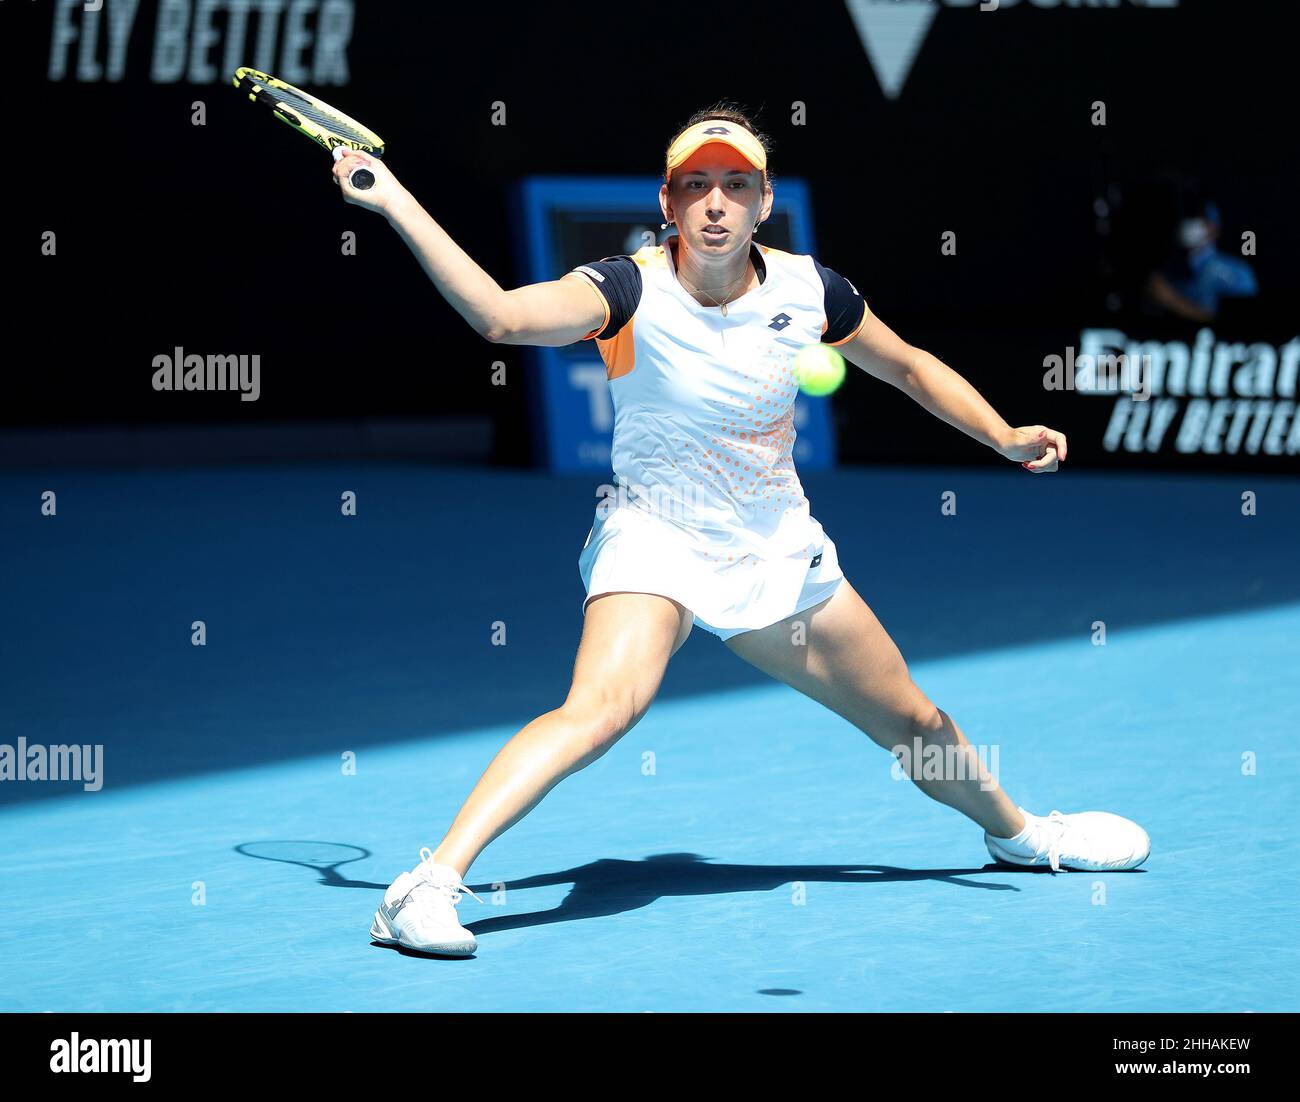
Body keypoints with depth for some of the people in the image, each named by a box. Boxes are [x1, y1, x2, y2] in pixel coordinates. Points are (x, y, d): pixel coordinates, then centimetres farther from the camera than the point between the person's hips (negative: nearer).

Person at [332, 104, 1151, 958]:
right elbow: (501, 316, -38)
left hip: (780, 555, 5)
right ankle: (433, 882, -34)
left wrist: (1006, 437, -1)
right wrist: (395, 202, -46)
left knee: (915, 723, 17)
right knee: (604, 704, -33)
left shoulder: (809, 290, -8)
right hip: (655, 538, -5)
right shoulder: (631, 291, -20)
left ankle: (1016, 832, 48)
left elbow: (911, 368, 11)